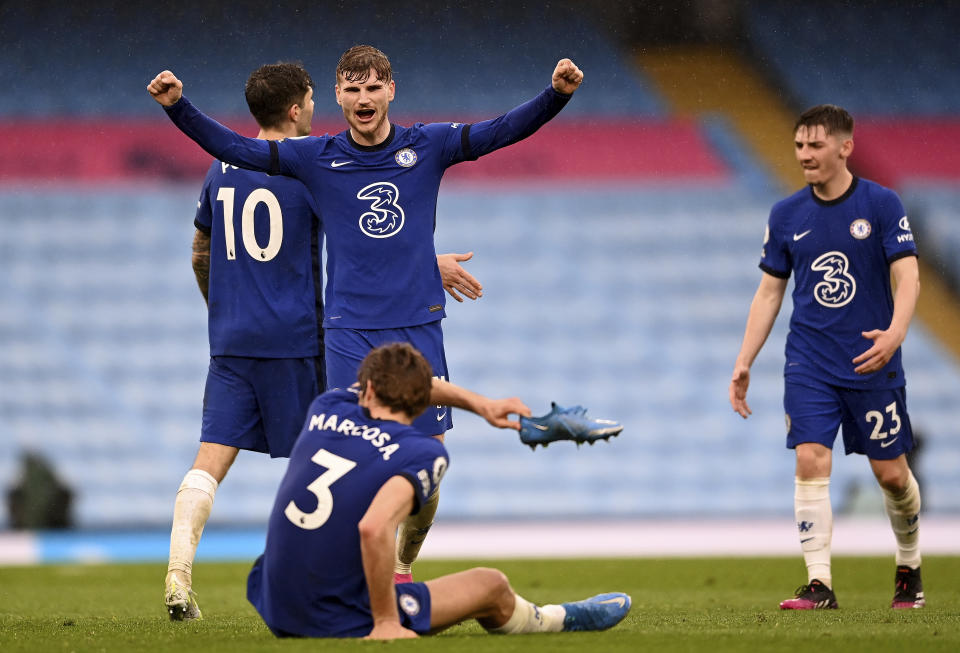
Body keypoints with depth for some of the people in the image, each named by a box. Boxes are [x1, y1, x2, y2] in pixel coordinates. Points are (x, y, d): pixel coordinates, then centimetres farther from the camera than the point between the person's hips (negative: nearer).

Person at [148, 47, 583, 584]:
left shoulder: (428, 146, 3)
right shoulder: (317, 158, 2)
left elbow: (506, 130, -3)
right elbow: (232, 147, 0)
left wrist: (558, 92, -19)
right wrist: (178, 105, -13)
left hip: (419, 327, 1)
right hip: (351, 332, -1)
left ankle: (403, 570, 20)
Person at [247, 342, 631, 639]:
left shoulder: (328, 408, 5)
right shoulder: (425, 455, -13)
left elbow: (391, 385, 28)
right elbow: (374, 528, -31)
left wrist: (478, 403, 32)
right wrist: (387, 624, -21)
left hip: (274, 609, 6)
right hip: (342, 625, -6)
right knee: (491, 586, 15)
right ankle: (553, 622, 48)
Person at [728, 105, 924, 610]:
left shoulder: (881, 204, -4)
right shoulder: (786, 215, 5)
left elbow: (907, 276, -9)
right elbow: (769, 292, 12)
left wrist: (894, 333, -28)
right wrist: (744, 364, 7)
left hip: (872, 361, -2)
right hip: (809, 366, 2)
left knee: (891, 473, 3)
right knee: (811, 463, -13)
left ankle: (909, 569, 27)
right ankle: (819, 584, -12)